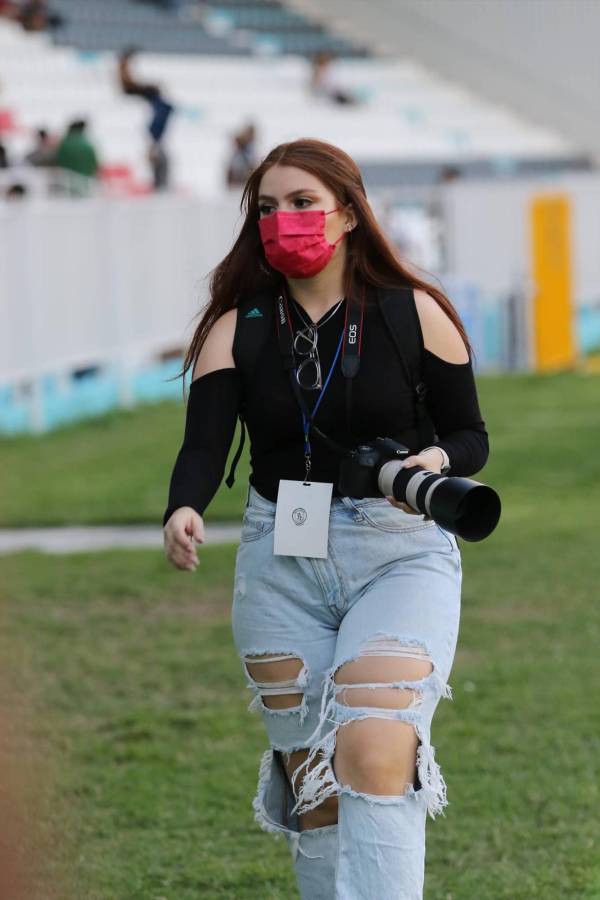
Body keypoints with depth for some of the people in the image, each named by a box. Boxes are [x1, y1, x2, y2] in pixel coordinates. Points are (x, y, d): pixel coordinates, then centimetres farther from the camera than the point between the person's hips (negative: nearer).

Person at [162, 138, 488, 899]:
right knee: (310, 775, 6)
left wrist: (433, 461, -18)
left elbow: (470, 436, 5)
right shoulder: (236, 329, 3)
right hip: (279, 558, 3)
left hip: (400, 555, -3)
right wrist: (184, 511, -30)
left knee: (374, 757, -21)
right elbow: (205, 444, -9)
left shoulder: (416, 315, -1)